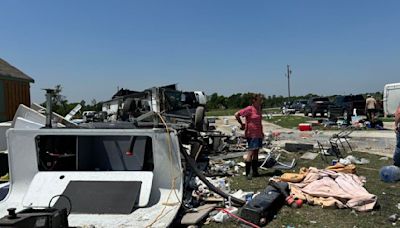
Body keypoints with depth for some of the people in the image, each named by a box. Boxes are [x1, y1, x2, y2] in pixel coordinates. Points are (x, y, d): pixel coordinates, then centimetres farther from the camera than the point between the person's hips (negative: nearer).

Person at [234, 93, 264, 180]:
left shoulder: (259, 109, 12)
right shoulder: (249, 109, -12)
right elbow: (237, 114, -14)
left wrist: (261, 132, 19)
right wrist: (241, 124, -5)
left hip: (258, 134, 8)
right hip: (251, 134, -8)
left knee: (256, 153, 13)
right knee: (250, 153, -7)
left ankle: (255, 171, 22)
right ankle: (248, 173, -2)